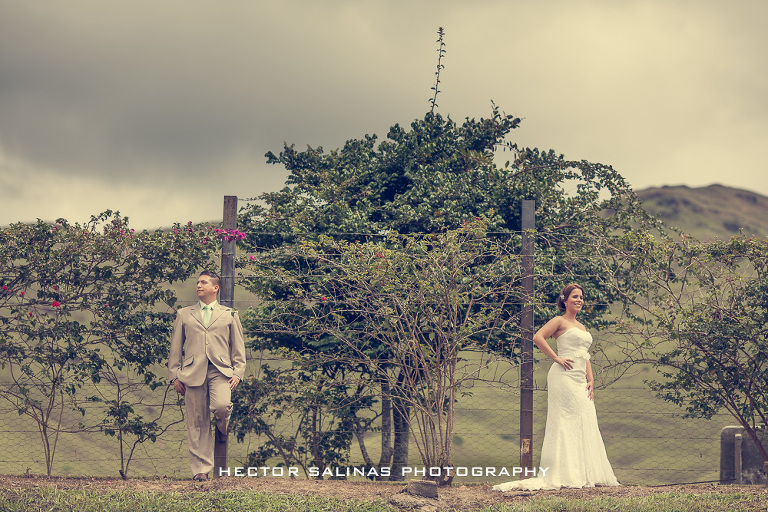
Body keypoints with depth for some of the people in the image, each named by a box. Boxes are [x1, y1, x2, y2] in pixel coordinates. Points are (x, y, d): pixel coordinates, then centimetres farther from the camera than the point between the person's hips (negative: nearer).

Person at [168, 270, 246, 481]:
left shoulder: (229, 315, 16)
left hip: (220, 371, -1)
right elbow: (175, 348, 16)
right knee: (197, 422, -1)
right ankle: (200, 469, 6)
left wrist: (238, 373, 2)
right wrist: (175, 375, 7)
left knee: (221, 405, -28)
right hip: (193, 372, 1)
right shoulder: (184, 315, 17)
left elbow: (238, 347, 14)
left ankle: (223, 429, 8)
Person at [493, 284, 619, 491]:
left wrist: (590, 379, 9)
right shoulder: (560, 321, -1)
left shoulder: (582, 327, 23)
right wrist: (556, 358, -14)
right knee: (567, 421, -10)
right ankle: (567, 474, -9)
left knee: (584, 423, 6)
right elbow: (538, 337, -15)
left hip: (580, 380, 8)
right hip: (564, 376, -8)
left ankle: (585, 473, 10)